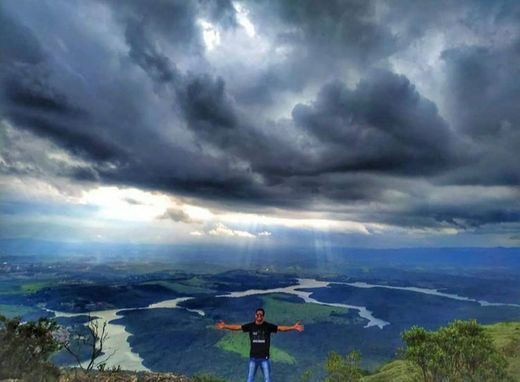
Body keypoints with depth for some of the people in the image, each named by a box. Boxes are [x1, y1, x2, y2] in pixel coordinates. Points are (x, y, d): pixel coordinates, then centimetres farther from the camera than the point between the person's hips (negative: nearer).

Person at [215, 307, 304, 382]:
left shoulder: (268, 326, -8)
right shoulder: (250, 326, -4)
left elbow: (281, 328, -16)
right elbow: (237, 327, -8)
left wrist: (293, 327, -30)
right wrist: (225, 326, -19)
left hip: (264, 358, -1)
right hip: (253, 357, 1)